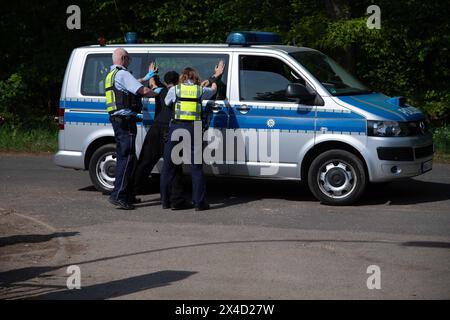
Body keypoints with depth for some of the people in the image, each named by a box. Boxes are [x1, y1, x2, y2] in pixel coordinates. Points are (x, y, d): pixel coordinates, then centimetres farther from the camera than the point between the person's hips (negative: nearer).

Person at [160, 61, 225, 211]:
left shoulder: (174, 89, 4)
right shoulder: (201, 90, 6)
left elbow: (166, 103, 23)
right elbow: (213, 89, 28)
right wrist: (216, 76, 49)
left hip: (176, 128, 0)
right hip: (193, 129, 0)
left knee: (168, 166, 10)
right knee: (196, 166, 5)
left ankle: (165, 200, 12)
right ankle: (199, 202, 2)